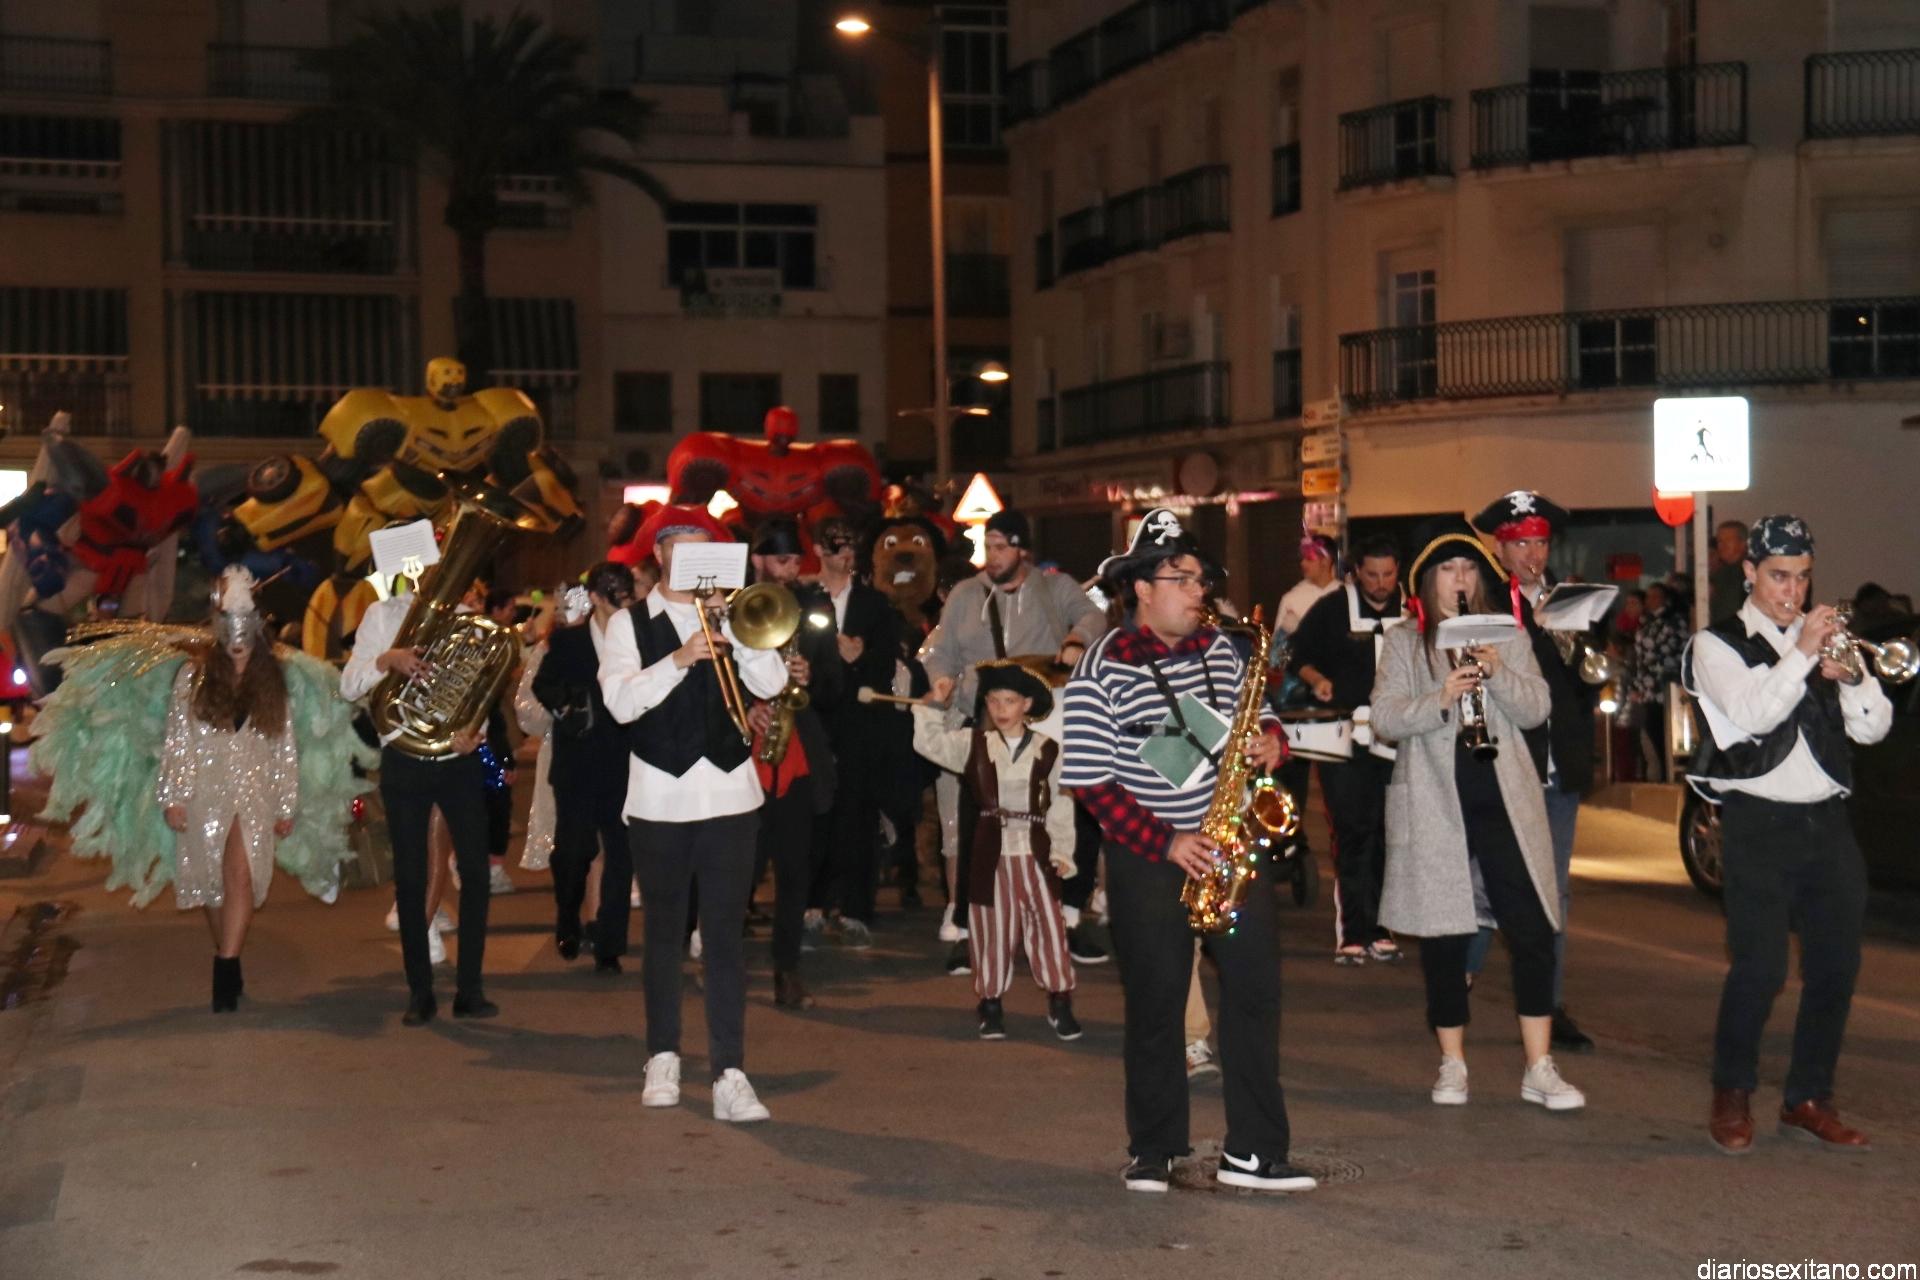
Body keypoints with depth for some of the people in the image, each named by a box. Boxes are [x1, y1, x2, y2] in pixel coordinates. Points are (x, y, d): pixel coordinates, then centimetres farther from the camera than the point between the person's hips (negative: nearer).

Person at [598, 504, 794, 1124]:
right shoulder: (630, 624, 4)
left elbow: (770, 683, -4)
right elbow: (620, 701, -11)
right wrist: (680, 659, -21)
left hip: (728, 794, 1)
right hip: (659, 799, -1)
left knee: (726, 936, -3)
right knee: (664, 933, 10)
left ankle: (729, 1074, -5)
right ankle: (663, 1058, 24)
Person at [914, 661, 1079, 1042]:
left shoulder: (1048, 750, 1)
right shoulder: (973, 744, 5)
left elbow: (1061, 806, 2)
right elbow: (930, 743, -2)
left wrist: (1062, 852, -3)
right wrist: (934, 704, -11)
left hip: (1035, 851, -1)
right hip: (991, 851, 1)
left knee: (1049, 926, 1)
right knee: (993, 931, 6)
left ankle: (1060, 1005, 10)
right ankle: (991, 1005, 17)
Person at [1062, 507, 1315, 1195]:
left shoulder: (1221, 649, 7)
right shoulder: (1103, 668, -9)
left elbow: (1256, 714, 21)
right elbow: (1090, 780, -11)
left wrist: (1270, 739, -4)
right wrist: (1165, 843, -17)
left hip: (1230, 844, 4)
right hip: (1147, 856, -4)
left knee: (1255, 987, 0)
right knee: (1155, 1004, 4)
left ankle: (1254, 1151, 6)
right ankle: (1153, 1153, 18)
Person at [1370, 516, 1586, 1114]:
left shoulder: (1508, 635, 10)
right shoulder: (1403, 642, 6)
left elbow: (1537, 710, 2)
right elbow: (1385, 716, -5)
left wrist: (1498, 675, -16)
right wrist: (1441, 698, -21)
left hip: (1503, 798, 1)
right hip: (1434, 803, -1)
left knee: (1533, 929, -4)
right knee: (1443, 935, 5)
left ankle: (1539, 1069, 3)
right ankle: (1452, 1063, 18)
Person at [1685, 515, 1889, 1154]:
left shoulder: (1827, 638, 15)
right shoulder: (1718, 645, 1)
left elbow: (1874, 727, 5)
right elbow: (1752, 713, -17)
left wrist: (1850, 676, -12)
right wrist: (1802, 653, -20)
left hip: (1827, 822, 5)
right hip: (1760, 824, -5)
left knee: (1836, 966, 4)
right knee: (1759, 968, -9)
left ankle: (1808, 1100, 16)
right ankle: (1732, 1098, 8)